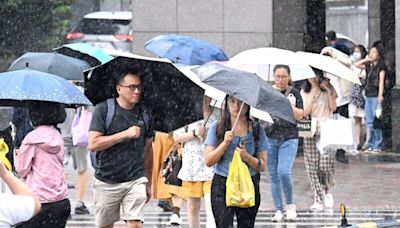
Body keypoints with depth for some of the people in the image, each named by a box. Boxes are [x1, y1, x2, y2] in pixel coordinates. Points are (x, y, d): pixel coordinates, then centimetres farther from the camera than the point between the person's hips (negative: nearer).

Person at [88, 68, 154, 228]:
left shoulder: (144, 112, 7)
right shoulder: (103, 109, -5)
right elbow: (93, 144, -15)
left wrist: (149, 183, 17)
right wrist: (125, 134, -19)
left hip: (135, 180, 2)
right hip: (106, 182, -1)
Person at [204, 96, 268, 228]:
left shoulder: (257, 130, 4)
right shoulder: (217, 128, 4)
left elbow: (262, 166, 4)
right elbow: (208, 161, -1)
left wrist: (247, 157, -15)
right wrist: (225, 143, -14)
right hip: (222, 186, -1)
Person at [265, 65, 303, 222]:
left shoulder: (294, 93, 5)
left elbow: (299, 116, -2)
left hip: (289, 138, -2)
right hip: (270, 137, 2)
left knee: (284, 172, -17)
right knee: (273, 175, 2)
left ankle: (290, 205, 3)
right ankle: (278, 211, 10)